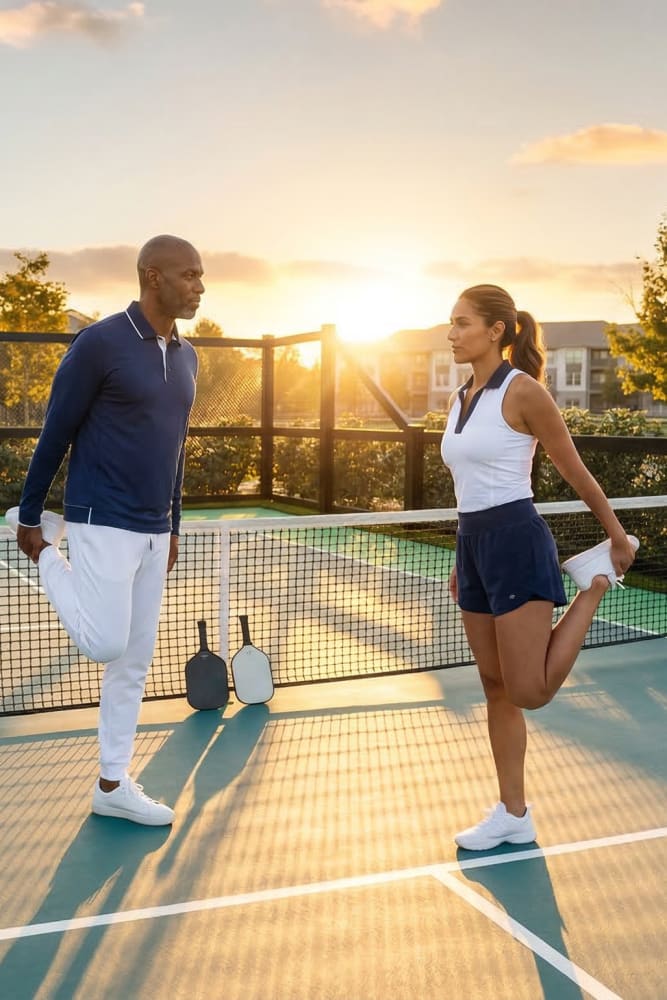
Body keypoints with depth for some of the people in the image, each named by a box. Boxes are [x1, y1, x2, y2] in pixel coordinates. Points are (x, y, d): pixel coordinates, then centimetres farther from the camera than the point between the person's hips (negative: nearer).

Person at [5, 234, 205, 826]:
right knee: (106, 645, -7)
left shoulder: (186, 356, 10)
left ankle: (113, 786, 21)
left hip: (153, 530, 7)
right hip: (103, 522, -7)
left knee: (135, 662, 9)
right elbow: (56, 434, -8)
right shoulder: (100, 343, -12)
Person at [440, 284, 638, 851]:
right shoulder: (460, 400, 11)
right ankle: (513, 815, 21)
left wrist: (618, 536, 2)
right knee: (496, 687, 11)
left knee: (530, 692, -6)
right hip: (473, 545, 8)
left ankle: (596, 583, 15)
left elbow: (575, 471, -5)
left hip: (516, 542, -8)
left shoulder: (523, 391, -11)